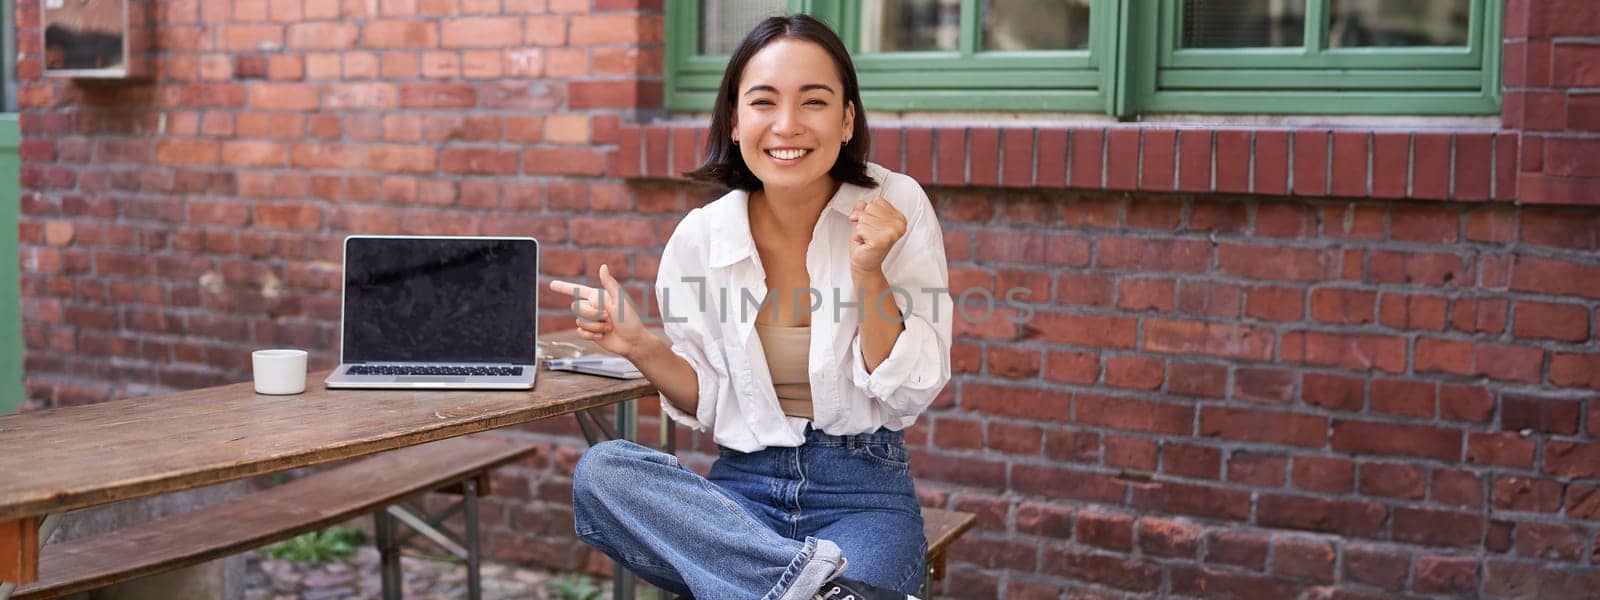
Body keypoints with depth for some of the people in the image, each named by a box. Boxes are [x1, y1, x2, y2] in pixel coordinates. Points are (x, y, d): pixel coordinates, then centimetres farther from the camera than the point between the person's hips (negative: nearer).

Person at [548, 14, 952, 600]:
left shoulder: (898, 207, -6)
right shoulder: (699, 239, -2)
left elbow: (908, 397, -4)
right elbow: (708, 404, 7)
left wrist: (868, 274, -17)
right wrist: (642, 348, -11)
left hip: (864, 495, -4)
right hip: (743, 489, 5)